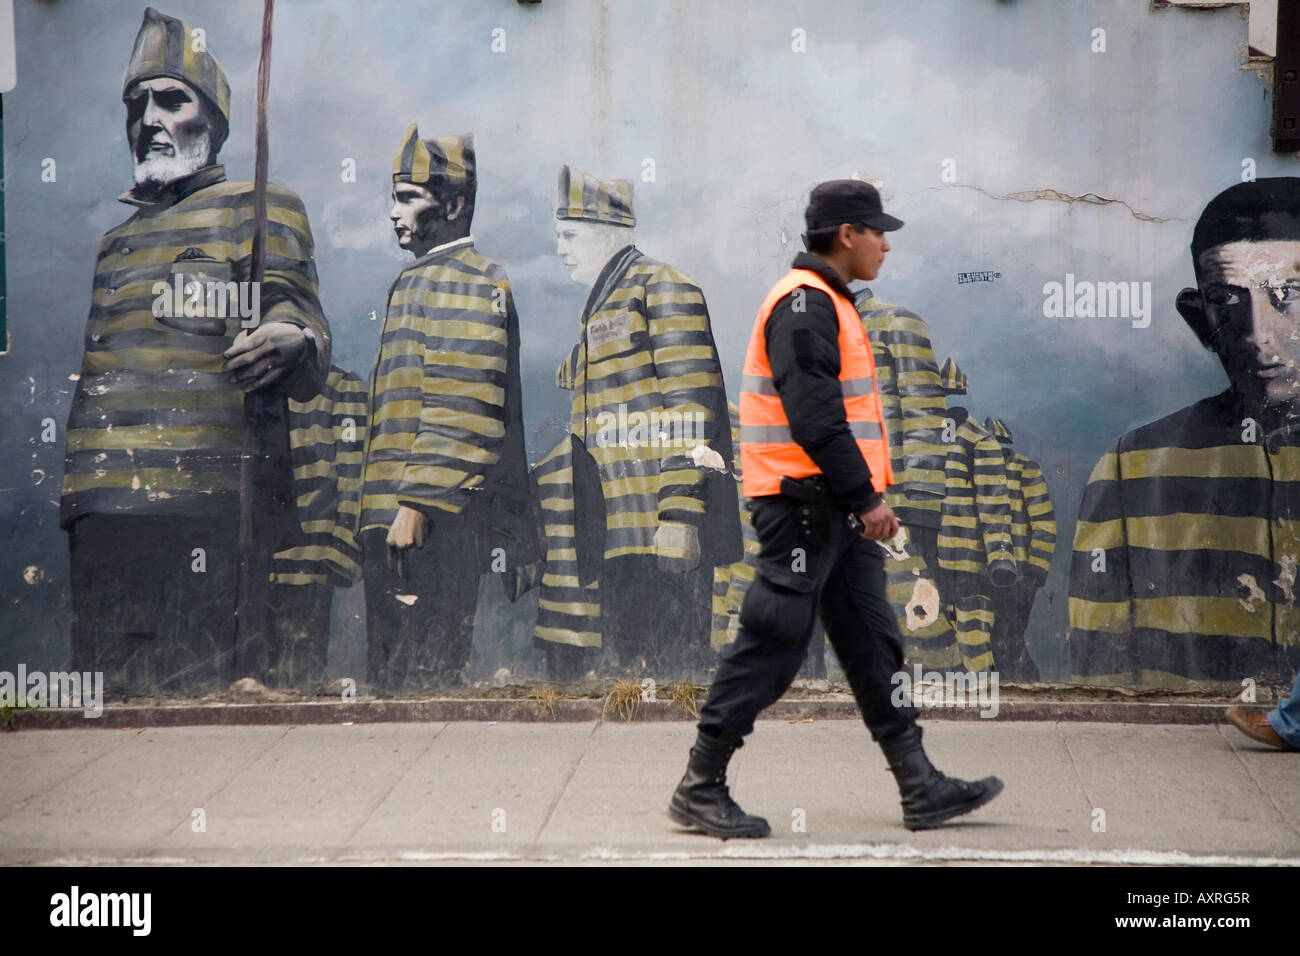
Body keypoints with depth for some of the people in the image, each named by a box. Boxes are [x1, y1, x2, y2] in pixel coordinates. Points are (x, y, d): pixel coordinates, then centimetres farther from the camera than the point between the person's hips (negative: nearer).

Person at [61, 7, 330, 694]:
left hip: (206, 502, -6)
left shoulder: (259, 211, 10)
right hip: (103, 509, 6)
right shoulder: (118, 239, 28)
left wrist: (293, 346, -25)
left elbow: (293, 313, 0)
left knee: (198, 692, -13)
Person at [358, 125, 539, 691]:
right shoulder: (415, 281, 22)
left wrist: (417, 502, -22)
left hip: (433, 519, -10)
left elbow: (465, 411, -18)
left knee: (423, 678, -9)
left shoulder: (473, 283, -9)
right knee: (389, 674, 10)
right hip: (391, 517, 10)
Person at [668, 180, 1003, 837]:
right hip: (804, 505, -11)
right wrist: (864, 497, -20)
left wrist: (865, 497, 19)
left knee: (873, 645, 9)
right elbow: (815, 417, -22)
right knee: (771, 647, -6)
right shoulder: (804, 304, -15)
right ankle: (700, 790, 1)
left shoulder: (827, 304, 19)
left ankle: (921, 789, 12)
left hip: (838, 509, 11)